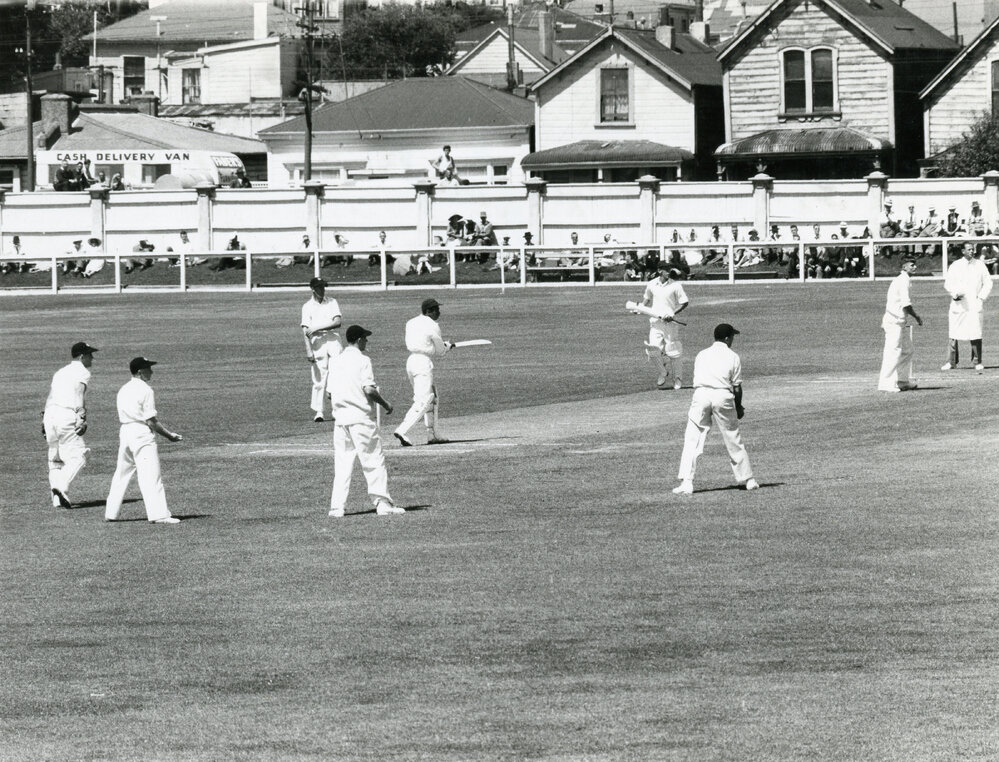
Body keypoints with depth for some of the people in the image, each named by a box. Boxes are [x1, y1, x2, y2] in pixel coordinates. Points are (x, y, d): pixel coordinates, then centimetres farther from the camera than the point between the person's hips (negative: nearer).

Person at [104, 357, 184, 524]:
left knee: (122, 474, 15)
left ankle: (111, 512, 18)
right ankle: (158, 514, -14)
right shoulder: (145, 390, -11)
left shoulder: (123, 390, 13)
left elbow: (122, 417, 15)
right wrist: (169, 435, -6)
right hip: (142, 435, -8)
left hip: (124, 432, 8)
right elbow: (151, 421, -14)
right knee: (150, 476, -9)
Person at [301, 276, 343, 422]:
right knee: (319, 378, -4)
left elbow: (338, 322, -1)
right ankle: (318, 412, 0)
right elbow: (305, 330, 0)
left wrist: (317, 327, -10)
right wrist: (308, 349, -12)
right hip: (317, 341, -1)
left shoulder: (332, 302, 13)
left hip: (333, 338, 1)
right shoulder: (307, 306, 8)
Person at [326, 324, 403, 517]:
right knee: (374, 461, 1)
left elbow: (330, 393, 9)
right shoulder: (362, 360, -8)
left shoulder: (336, 361, 10)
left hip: (340, 417, 6)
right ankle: (382, 503, -1)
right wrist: (386, 404, -3)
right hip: (361, 418, -6)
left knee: (342, 464, 8)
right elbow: (369, 390, -16)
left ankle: (337, 506, 3)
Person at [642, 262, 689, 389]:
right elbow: (647, 299, 22)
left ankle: (677, 378, 19)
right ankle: (663, 372, 16)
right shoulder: (651, 285, 6)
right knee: (653, 349, -9)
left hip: (670, 322, -3)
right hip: (655, 321, 3)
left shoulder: (675, 285, -5)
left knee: (673, 350, 2)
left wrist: (673, 314, -16)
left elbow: (684, 303, -4)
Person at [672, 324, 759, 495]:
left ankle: (686, 482, -12)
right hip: (723, 396, -1)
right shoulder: (732, 357, 8)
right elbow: (737, 387, 5)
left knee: (692, 441, 0)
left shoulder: (701, 355, 17)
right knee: (733, 440, 12)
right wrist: (738, 408, 21)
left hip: (701, 395, 1)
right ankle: (747, 479, 22)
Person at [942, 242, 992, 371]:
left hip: (975, 304, 0)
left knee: (975, 334, -6)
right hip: (958, 304, 0)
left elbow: (988, 283, 10)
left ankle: (977, 362, 1)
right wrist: (955, 294, -15)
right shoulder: (955, 266, 5)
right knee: (953, 335, 2)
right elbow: (948, 283, 2)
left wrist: (982, 297, -2)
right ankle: (952, 361, 11)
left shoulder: (980, 265, 8)